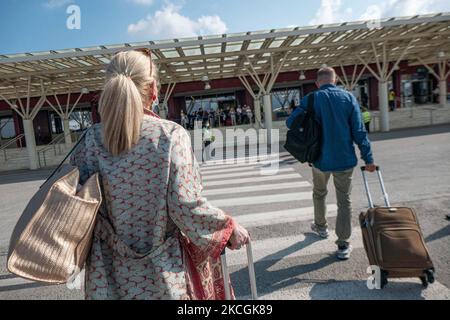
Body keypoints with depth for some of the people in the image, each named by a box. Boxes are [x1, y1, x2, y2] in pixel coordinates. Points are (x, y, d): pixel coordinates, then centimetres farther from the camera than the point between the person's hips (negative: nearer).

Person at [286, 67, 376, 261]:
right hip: (345, 159, 0)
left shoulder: (312, 99, -6)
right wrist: (368, 159, -1)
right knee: (344, 201, 10)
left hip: (321, 158, 0)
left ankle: (321, 227, 42)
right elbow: (359, 131, -5)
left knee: (319, 193, 25)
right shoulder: (349, 97, -3)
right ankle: (343, 245, 9)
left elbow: (291, 122, -6)